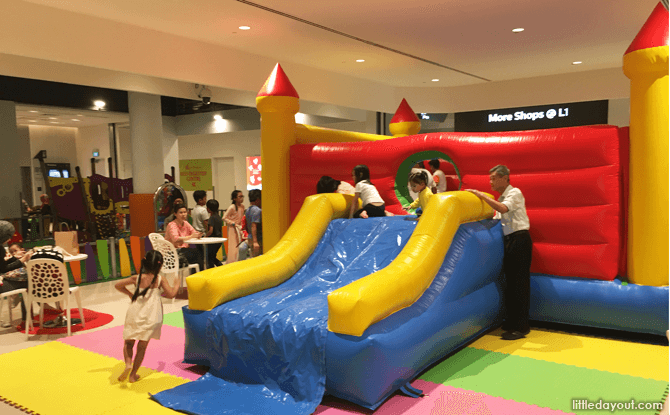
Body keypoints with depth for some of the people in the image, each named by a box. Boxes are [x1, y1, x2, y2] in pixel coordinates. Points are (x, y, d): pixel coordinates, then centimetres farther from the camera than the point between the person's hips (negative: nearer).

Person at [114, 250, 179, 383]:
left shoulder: (137, 278, 3)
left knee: (128, 342, 15)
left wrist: (130, 294, 19)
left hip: (134, 315, 1)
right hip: (150, 318, -1)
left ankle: (128, 364, -9)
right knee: (142, 346, 9)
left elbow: (118, 285, 7)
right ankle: (133, 374, 13)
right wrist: (176, 286, 8)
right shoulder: (161, 280, -5)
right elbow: (171, 294, -11)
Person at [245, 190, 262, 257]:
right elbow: (253, 226, -23)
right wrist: (255, 241, -28)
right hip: (258, 240, -9)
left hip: (250, 239, 9)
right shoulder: (257, 210, -15)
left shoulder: (248, 210, 14)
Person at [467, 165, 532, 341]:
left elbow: (503, 208, -24)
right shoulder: (500, 199, 19)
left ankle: (521, 327, -5)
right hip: (509, 240, 9)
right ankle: (511, 322, 21)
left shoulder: (515, 193, -6)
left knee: (520, 283, -8)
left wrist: (482, 195, -19)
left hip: (519, 239, -9)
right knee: (510, 282, 12)